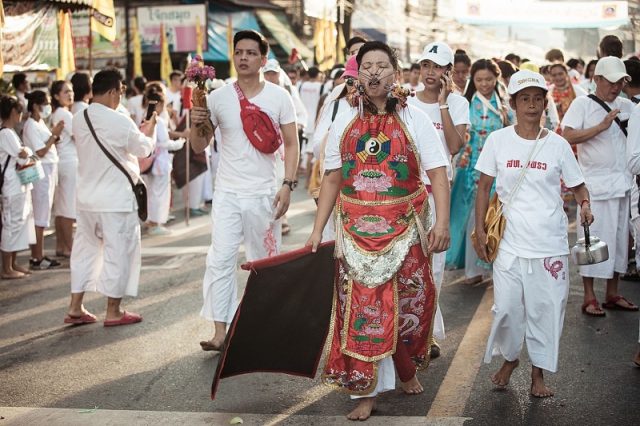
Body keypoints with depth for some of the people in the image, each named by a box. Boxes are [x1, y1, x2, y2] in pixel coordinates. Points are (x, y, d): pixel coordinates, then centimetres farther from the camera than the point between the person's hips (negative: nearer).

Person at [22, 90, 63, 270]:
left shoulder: (40, 123, 14)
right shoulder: (31, 126, -13)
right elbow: (40, 152, -19)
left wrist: (55, 135, 1)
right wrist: (54, 135, -15)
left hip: (48, 172, 9)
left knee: (41, 216, 11)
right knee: (40, 217, -5)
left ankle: (37, 256, 16)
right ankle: (38, 258, 0)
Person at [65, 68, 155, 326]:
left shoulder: (78, 120, 2)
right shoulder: (119, 121, -18)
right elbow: (144, 149, -4)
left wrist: (137, 131, 21)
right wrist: (149, 130, 16)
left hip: (86, 196, 7)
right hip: (116, 198, -7)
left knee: (86, 249, 16)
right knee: (119, 251, 5)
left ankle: (75, 308, 19)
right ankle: (113, 312, 11)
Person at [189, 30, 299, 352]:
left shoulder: (279, 97, -2)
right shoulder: (218, 97, 0)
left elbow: (291, 145, 2)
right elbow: (200, 147, 5)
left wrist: (287, 185, -8)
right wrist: (196, 124, -16)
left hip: (264, 193, 0)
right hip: (227, 192, 0)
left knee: (266, 260, 10)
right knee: (221, 259, -8)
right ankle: (220, 331, -6)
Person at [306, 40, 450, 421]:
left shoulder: (414, 119, -3)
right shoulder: (344, 123, 5)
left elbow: (438, 174, -8)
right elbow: (332, 179, 8)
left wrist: (442, 222, -20)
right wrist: (318, 230, 3)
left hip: (404, 230, -1)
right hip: (356, 231, 2)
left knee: (408, 303, 8)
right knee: (359, 307, 2)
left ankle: (408, 369, 35)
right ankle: (367, 391, 11)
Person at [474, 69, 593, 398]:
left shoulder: (557, 145, 0)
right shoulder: (498, 140, 0)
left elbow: (577, 185, 10)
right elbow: (484, 187, 7)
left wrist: (584, 204, -11)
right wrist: (480, 229, 2)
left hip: (550, 244, 0)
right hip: (510, 242, 0)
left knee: (546, 309, 4)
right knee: (506, 307, 3)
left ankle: (538, 372, 22)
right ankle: (509, 358, 31)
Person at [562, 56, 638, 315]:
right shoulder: (582, 104, -4)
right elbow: (567, 137, -14)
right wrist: (601, 126, -17)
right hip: (596, 184, -6)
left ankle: (612, 294, 21)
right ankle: (589, 298, 6)